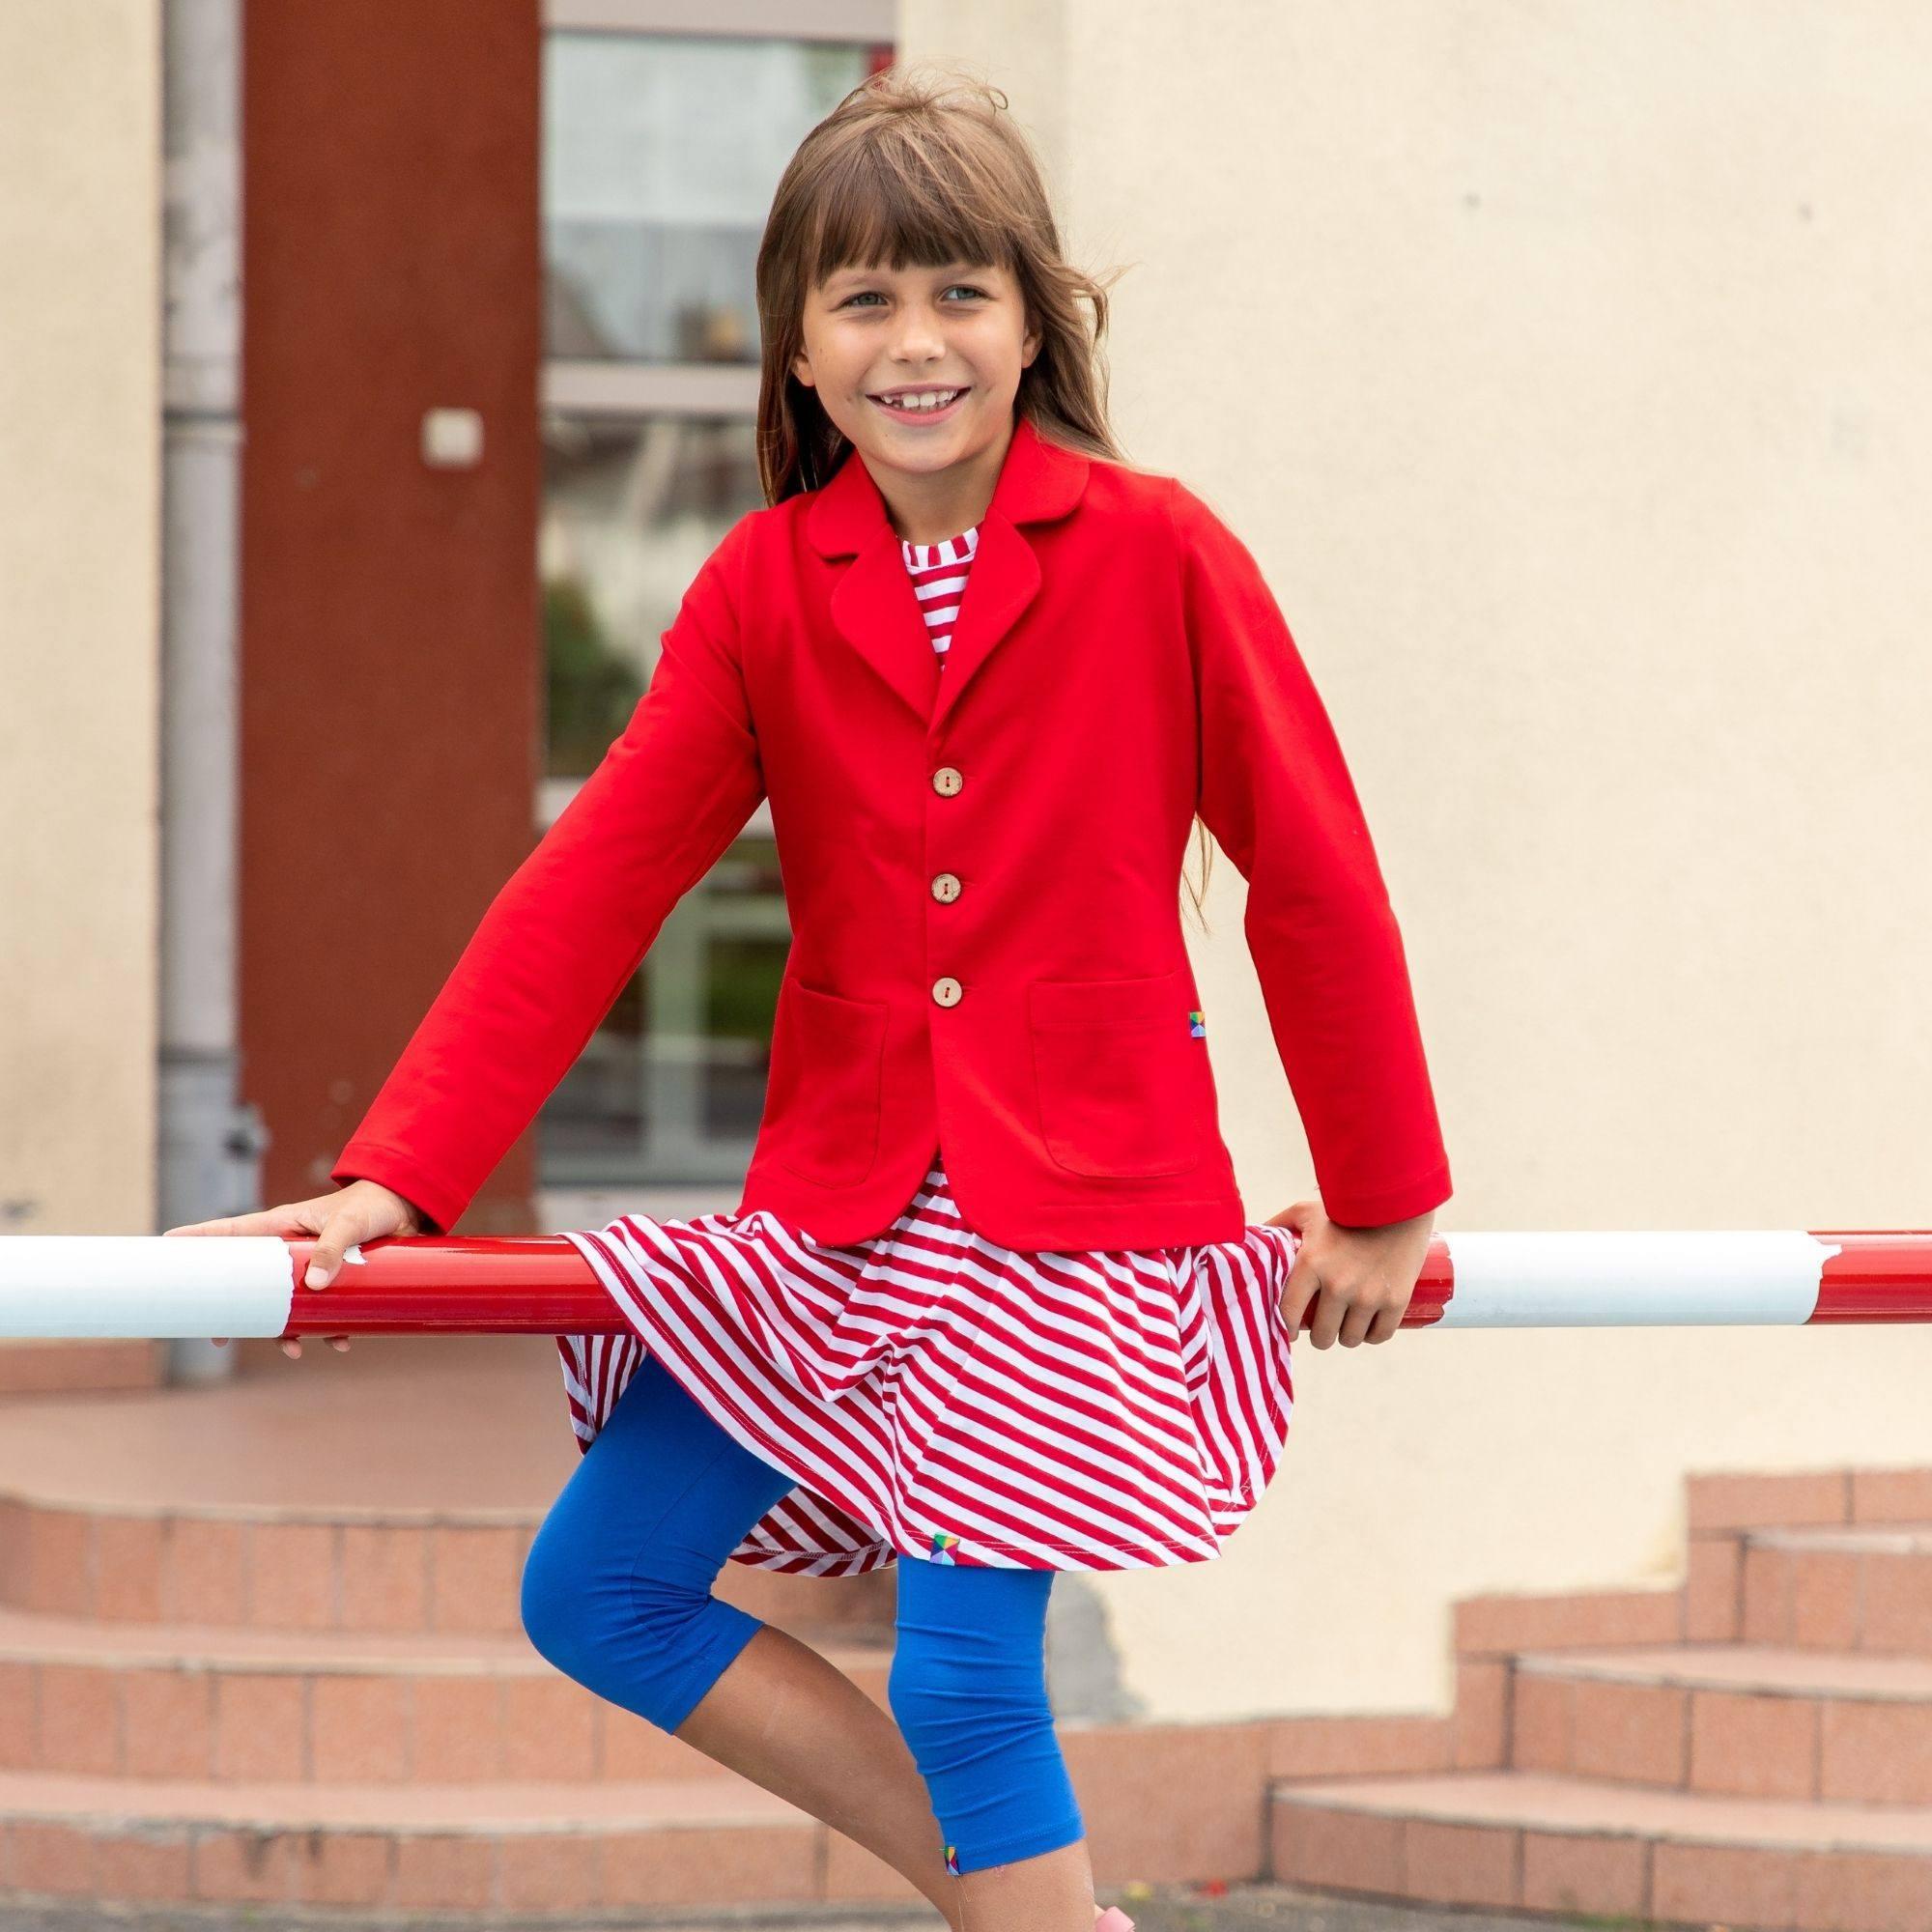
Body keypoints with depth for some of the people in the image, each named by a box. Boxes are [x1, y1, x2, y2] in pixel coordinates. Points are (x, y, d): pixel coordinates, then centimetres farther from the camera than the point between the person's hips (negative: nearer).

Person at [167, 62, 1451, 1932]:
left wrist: (1382, 1204, 3)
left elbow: (1312, 878, -2)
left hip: (1081, 1203, -5)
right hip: (837, 1203, 5)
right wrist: (393, 1178, -9)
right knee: (594, 1590, 4)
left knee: (965, 1667, -14)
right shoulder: (763, 587, 3)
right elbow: (590, 891, -1)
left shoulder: (1153, 553, -8)